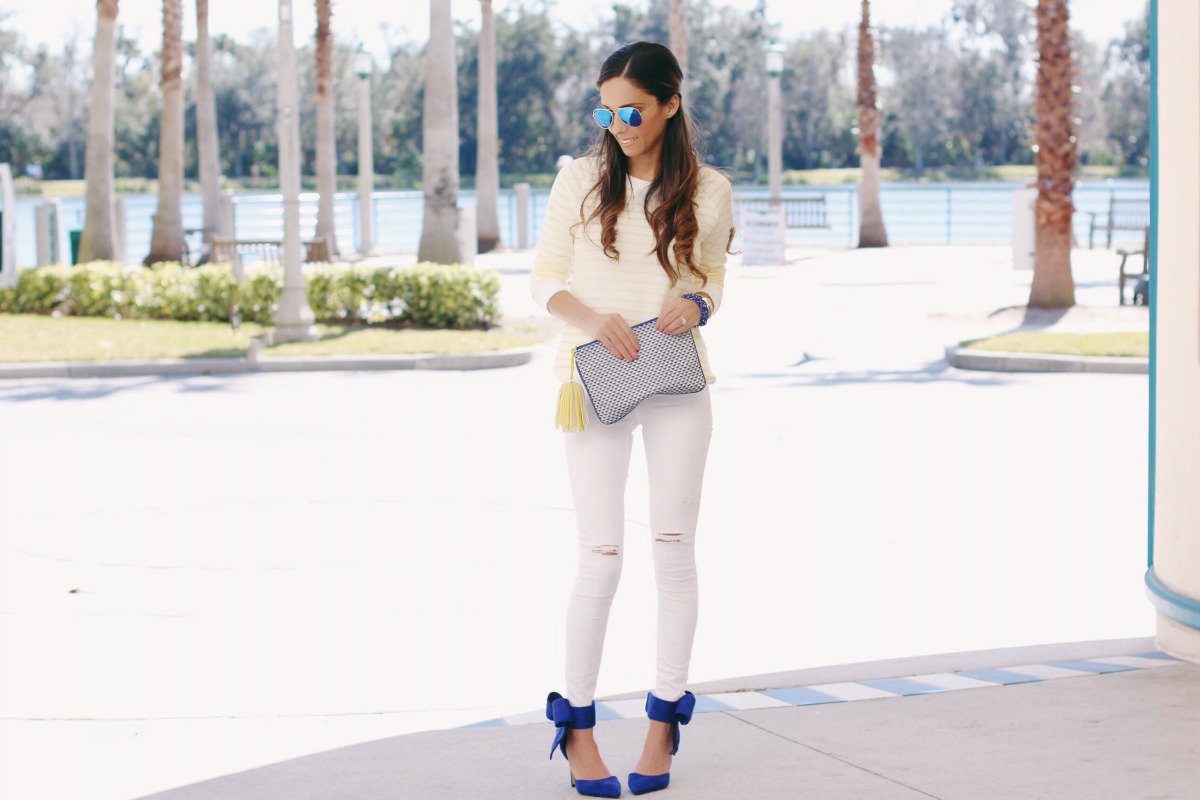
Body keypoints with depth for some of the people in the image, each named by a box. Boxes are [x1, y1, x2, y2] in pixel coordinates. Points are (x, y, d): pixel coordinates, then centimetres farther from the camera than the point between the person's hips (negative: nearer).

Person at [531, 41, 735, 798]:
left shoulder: (708, 190, 2)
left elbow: (711, 280, 13)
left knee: (674, 549, 3)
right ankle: (576, 724, 9)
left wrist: (695, 306, -10)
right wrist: (591, 318, -15)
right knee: (601, 559, -4)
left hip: (678, 382, 1)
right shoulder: (581, 179, 0)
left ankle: (665, 721, 14)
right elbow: (546, 279, 4)